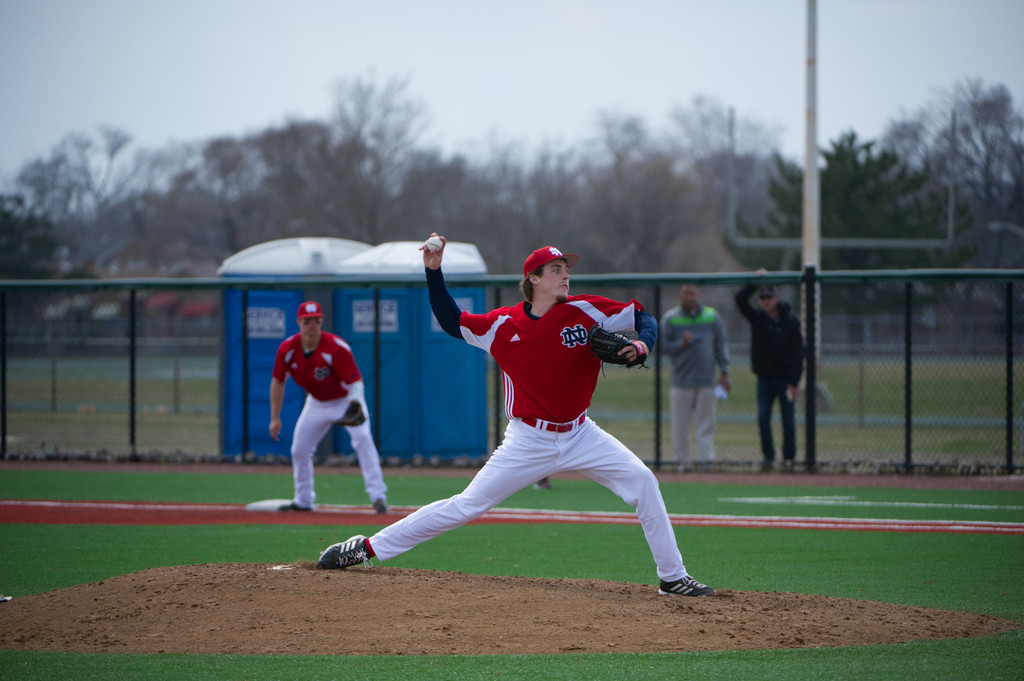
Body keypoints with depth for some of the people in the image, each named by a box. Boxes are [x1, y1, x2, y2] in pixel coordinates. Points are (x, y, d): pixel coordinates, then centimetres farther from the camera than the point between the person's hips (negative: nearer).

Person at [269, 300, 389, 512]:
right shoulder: (287, 349, -17)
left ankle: (378, 496, -26)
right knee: (299, 449, 5)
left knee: (363, 437, -26)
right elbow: (278, 382, -2)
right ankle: (303, 500, 24)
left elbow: (355, 382, -31)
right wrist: (275, 419, -4)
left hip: (346, 399, -5)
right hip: (316, 403, 5)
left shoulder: (336, 348, -30)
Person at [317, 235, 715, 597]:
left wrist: (642, 344, -22)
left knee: (641, 481, -12)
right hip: (528, 442, -2)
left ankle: (673, 579, -2)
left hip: (579, 435, 2)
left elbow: (644, 317, 0)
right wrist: (434, 272, -7)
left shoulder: (585, 311, -6)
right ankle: (369, 548, 2)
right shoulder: (504, 326, -6)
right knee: (467, 505, -5)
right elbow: (451, 321, 4)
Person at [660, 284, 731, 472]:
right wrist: (682, 343, -16)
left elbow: (721, 344, 11)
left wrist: (724, 373, 4)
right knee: (680, 423, 0)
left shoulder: (712, 316, 9)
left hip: (707, 381, 1)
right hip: (682, 380, -1)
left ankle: (705, 458, 0)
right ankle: (683, 460, 8)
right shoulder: (670, 318, 4)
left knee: (705, 422, -1)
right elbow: (663, 346, 3)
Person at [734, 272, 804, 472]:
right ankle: (768, 456, 3)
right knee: (763, 416, -6)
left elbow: (797, 352, -7)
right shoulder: (757, 318, 5)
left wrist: (794, 381, -12)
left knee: (788, 418, 1)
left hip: (785, 378, -3)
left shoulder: (790, 321, -5)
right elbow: (740, 299, -6)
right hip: (764, 378, 3)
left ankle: (789, 456, 12)